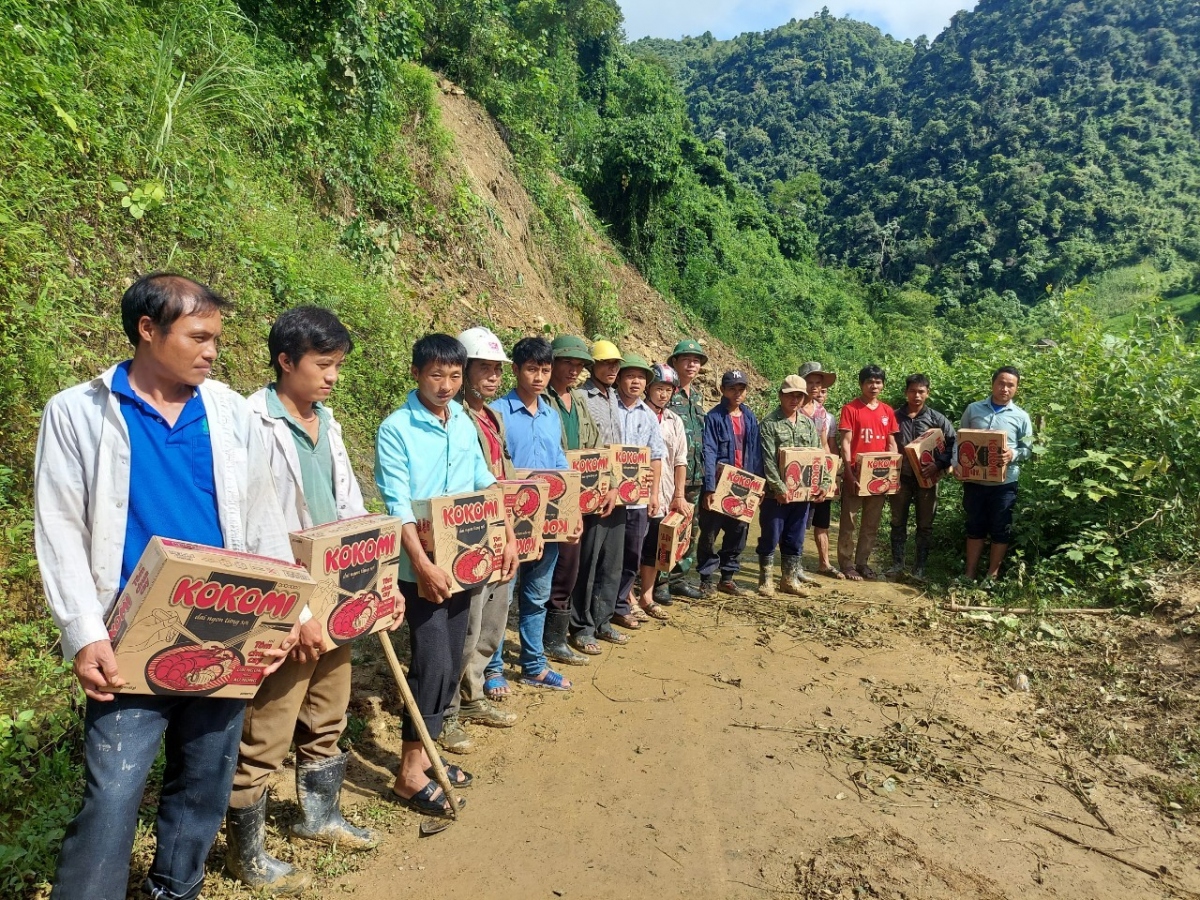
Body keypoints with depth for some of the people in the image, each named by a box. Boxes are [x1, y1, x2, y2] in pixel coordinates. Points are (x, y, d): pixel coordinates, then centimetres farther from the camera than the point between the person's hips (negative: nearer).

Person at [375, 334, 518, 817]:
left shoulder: (464, 423, 7)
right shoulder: (395, 429, -12)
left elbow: (484, 483, 12)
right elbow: (398, 505, -18)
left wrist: (508, 536, 2)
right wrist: (423, 565, -26)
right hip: (422, 567, -6)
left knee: (451, 664, 13)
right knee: (432, 664, -6)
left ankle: (423, 753, 29)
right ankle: (409, 774, 10)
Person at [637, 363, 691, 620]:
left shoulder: (675, 421, 11)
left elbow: (680, 461, 12)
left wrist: (679, 495, 7)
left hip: (664, 496, 5)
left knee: (654, 548, 12)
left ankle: (647, 596, 24)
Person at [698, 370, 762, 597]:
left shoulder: (750, 419, 9)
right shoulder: (714, 417, -7)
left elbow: (756, 453, 11)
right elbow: (709, 453, -14)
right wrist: (709, 487, -20)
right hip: (719, 484, -5)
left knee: (738, 532, 11)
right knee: (709, 533, 2)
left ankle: (727, 578, 24)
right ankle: (706, 580, 13)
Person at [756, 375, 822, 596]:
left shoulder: (809, 424, 11)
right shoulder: (769, 424, -6)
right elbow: (768, 461, -13)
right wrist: (780, 488, -18)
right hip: (775, 494, -5)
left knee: (795, 539, 12)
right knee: (770, 537, 4)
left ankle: (789, 579, 24)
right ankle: (766, 579, 16)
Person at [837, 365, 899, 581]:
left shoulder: (887, 411, 9)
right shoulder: (851, 409, -5)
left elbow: (891, 444, 13)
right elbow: (845, 443, -9)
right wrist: (849, 473, -15)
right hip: (856, 474, -5)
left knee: (872, 523, 11)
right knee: (848, 521, 2)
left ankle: (862, 562, 22)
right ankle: (846, 563, 11)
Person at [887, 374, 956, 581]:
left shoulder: (937, 419, 0)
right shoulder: (895, 417, 3)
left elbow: (953, 443, -2)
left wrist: (939, 464, -14)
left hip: (927, 478, -1)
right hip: (901, 477, 1)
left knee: (925, 524, 6)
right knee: (898, 522, 7)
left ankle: (920, 567, 15)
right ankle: (897, 564, 17)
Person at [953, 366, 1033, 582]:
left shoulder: (1021, 417, 2)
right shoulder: (973, 409, 4)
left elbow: (1029, 449, 3)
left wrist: (1013, 454, -20)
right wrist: (956, 464, -10)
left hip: (1004, 483, -1)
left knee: (1000, 530, 7)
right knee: (975, 527, 12)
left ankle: (992, 577, 19)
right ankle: (970, 574, 21)